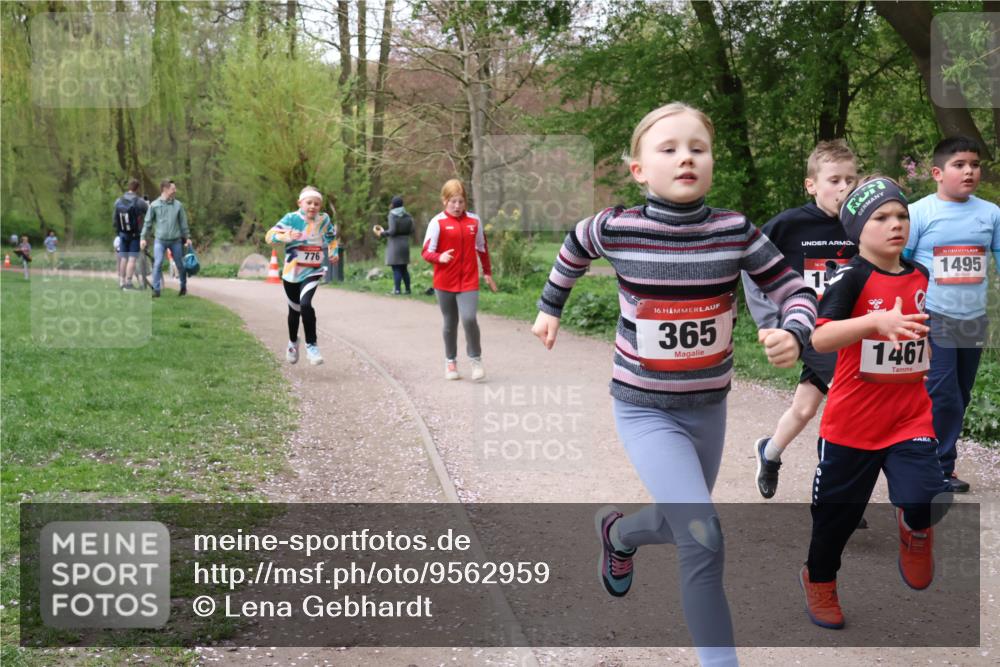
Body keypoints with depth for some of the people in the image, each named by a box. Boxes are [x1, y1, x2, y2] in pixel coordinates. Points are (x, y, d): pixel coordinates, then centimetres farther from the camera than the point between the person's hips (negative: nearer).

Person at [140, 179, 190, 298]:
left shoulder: (178, 205, 2)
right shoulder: (154, 205, -2)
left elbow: (183, 222, 9)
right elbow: (148, 222, 3)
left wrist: (187, 237, 8)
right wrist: (143, 237, -1)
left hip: (176, 240, 2)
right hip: (160, 240, -2)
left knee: (180, 264, 8)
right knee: (157, 264, -13)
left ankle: (183, 287, 27)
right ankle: (156, 289, -7)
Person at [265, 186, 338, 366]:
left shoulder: (324, 219, -2)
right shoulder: (291, 218, -11)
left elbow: (332, 237, 19)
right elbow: (269, 236, -17)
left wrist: (334, 253, 6)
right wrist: (286, 237, -34)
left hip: (312, 272, 0)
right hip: (291, 272, 0)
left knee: (305, 304, -24)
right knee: (295, 310, 15)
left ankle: (311, 345, -11)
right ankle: (293, 342, 43)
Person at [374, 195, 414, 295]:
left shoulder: (392, 214, -11)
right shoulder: (408, 215, 5)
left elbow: (392, 231, -18)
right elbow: (411, 230, 6)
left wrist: (382, 233, -4)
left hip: (395, 244, -6)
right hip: (405, 243, 6)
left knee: (396, 268, -3)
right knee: (404, 268, 14)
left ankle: (397, 289, -6)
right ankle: (408, 289, 12)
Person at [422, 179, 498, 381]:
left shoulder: (474, 221, 5)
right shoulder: (437, 222, -4)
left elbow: (482, 248, 17)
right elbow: (427, 252, -7)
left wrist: (487, 273, 22)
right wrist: (440, 257, -28)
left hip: (469, 282, 1)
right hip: (445, 283, -1)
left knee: (469, 318, -17)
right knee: (450, 324, 10)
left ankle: (476, 359, 3)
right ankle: (450, 362, 28)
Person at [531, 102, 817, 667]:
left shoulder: (736, 232, -12)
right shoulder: (616, 229, -15)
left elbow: (796, 291, -6)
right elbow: (573, 251, 8)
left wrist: (793, 334, -27)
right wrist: (550, 309, 18)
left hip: (708, 404, 4)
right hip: (644, 408, -3)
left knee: (679, 525, 23)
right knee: (703, 538, -18)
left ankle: (618, 533, 57)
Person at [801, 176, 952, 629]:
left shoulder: (921, 277, 3)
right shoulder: (852, 278, -14)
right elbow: (820, 338, -32)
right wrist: (878, 322, -45)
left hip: (910, 418, 3)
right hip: (851, 422, -3)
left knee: (925, 500, -18)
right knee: (838, 512, 12)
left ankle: (914, 529, 19)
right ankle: (818, 580, 41)